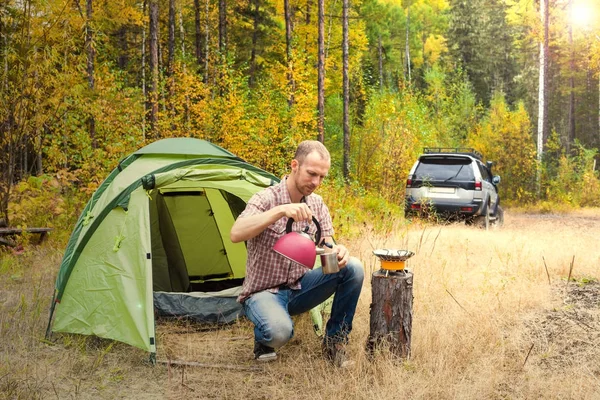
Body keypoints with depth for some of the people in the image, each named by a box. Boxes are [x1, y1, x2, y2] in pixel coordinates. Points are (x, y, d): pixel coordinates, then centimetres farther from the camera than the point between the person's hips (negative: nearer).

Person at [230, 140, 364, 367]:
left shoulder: (317, 204, 1)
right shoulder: (266, 199, -18)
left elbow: (327, 246, -2)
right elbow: (236, 234, -34)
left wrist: (338, 253, -28)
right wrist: (280, 211, -45)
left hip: (299, 288, 6)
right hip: (264, 291, -5)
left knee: (353, 268, -16)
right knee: (279, 331, -38)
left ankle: (334, 343, -3)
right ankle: (263, 340, 2)